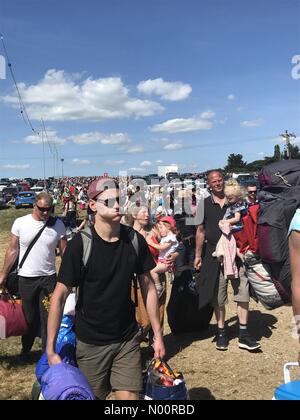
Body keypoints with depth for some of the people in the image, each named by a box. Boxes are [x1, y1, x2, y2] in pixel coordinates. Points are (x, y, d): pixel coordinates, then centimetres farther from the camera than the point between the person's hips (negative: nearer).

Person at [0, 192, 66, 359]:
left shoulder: (58, 225, -5)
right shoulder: (20, 222, -5)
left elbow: (64, 252, -3)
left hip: (49, 277, 0)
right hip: (26, 278, 0)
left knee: (48, 317, 5)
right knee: (30, 317, 14)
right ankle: (26, 349, 37)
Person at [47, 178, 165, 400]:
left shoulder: (135, 240, -8)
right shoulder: (79, 245, -17)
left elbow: (148, 286, 1)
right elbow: (59, 297, -13)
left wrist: (158, 334, 2)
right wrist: (51, 350, -13)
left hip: (128, 340, 2)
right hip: (90, 343, -2)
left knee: (130, 395, 2)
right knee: (94, 396, 16)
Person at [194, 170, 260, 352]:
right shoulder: (205, 204, 4)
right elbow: (201, 230, 7)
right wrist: (198, 255, 4)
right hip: (214, 254, 0)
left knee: (243, 292, -1)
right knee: (218, 297, 7)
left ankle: (243, 334, 10)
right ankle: (221, 332, 22)